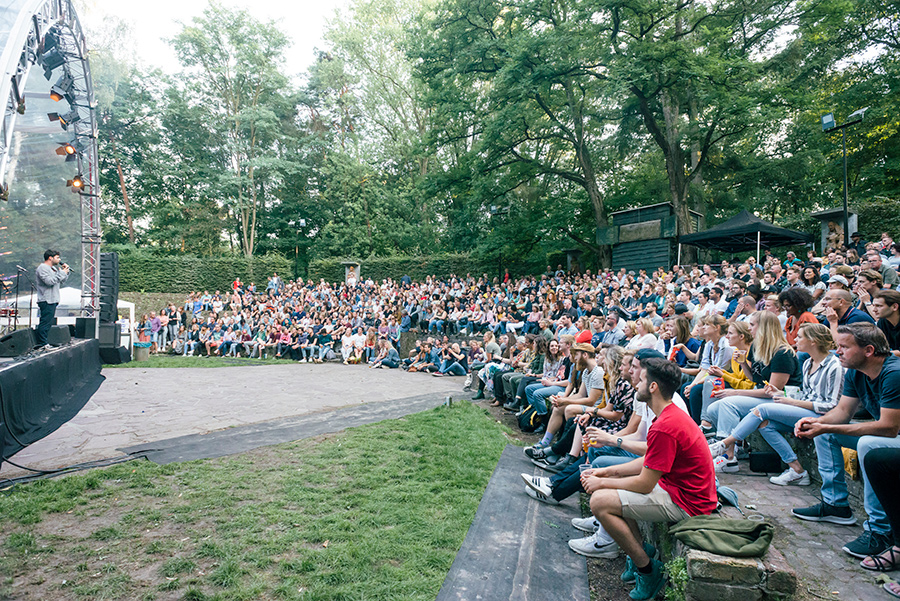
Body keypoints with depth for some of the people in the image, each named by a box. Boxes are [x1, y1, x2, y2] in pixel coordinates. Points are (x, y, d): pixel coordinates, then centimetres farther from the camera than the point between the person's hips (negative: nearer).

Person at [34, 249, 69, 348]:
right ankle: (42, 344, -9)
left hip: (52, 300, 10)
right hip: (46, 300, -10)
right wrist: (62, 272, -16)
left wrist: (65, 271, 9)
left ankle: (39, 343, 16)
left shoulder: (53, 268, 21)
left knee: (48, 323, 11)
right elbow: (49, 281, -22)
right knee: (45, 322, -11)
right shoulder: (42, 268, -10)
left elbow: (62, 280, 24)